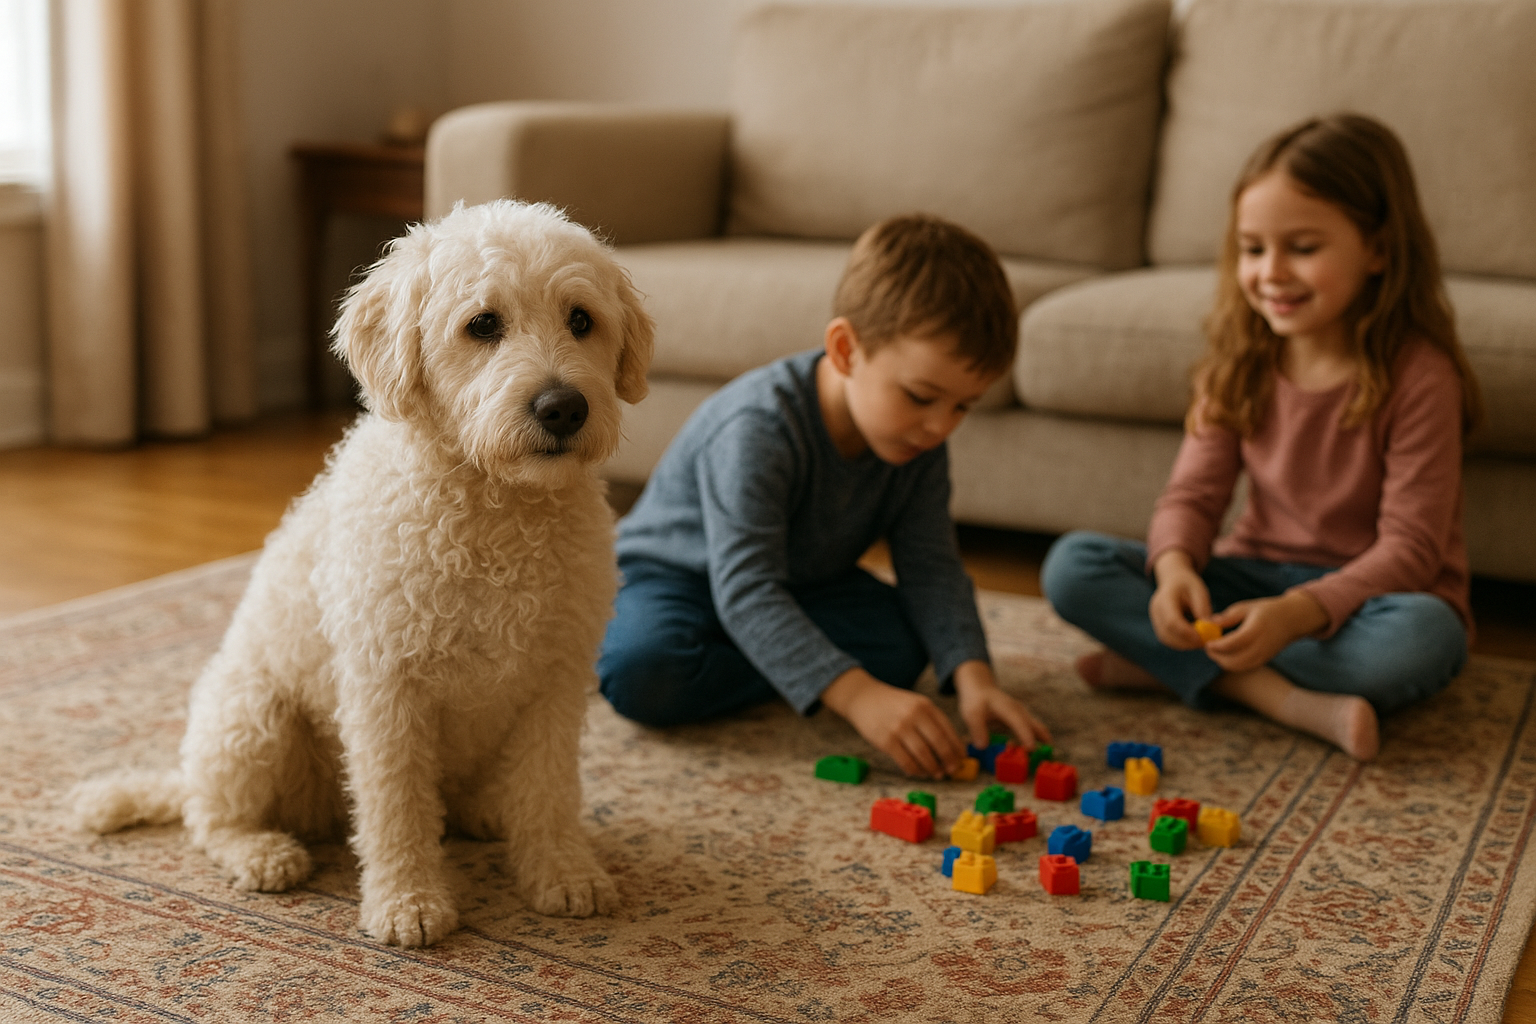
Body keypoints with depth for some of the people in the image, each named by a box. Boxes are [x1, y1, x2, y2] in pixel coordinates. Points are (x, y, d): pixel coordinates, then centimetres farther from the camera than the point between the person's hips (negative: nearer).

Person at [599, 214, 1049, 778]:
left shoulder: (918, 440, -15)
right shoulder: (759, 429, -37)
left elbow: (931, 568, -12)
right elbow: (746, 591, -42)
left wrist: (973, 676, -30)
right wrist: (859, 696, -52)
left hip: (798, 583, 6)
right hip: (672, 573, -6)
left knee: (902, 645, -21)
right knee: (641, 669, -37)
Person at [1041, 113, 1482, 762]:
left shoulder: (1417, 374, -16)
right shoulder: (1242, 363, 0)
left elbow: (1410, 548, -18)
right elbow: (1192, 493, -3)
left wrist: (1296, 613, -35)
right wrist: (1175, 568, -27)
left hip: (1365, 593, -4)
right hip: (1258, 577, 4)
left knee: (1423, 635, -40)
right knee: (1071, 566, -16)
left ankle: (1164, 666, -24)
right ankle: (1285, 699, -27)